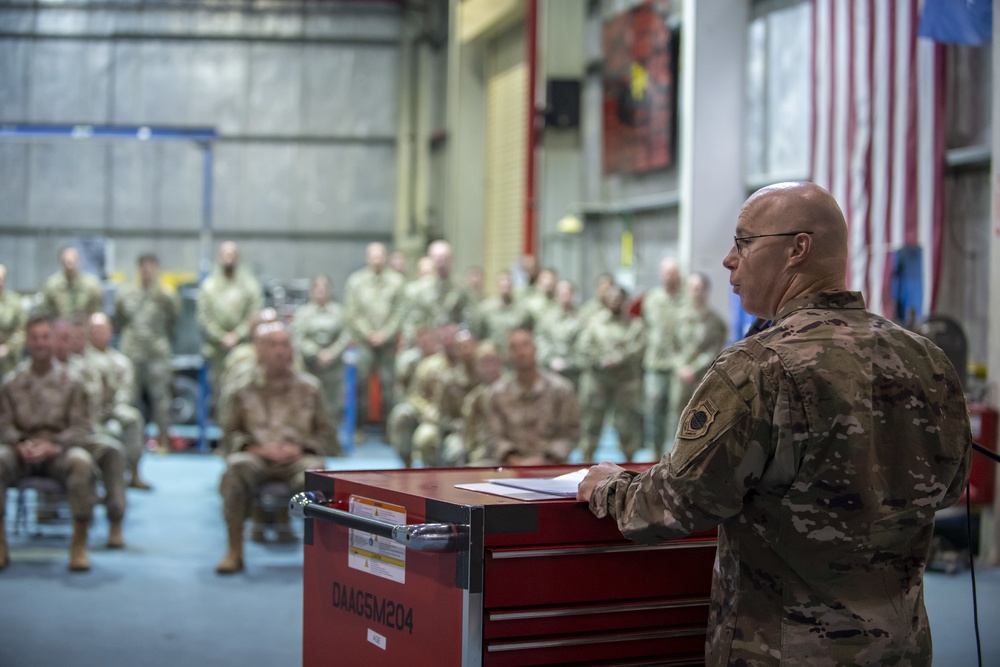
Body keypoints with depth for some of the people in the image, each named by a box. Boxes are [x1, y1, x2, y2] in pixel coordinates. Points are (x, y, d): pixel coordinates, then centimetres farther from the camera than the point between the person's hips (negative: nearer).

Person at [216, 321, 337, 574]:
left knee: (313, 473, -36)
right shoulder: (245, 389, 13)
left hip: (297, 456, 0)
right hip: (257, 456, 0)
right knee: (236, 470, -35)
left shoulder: (308, 387, 14)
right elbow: (231, 432, 12)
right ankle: (234, 552, -24)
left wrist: (300, 447, -6)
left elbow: (326, 434, 13)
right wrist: (255, 447, -7)